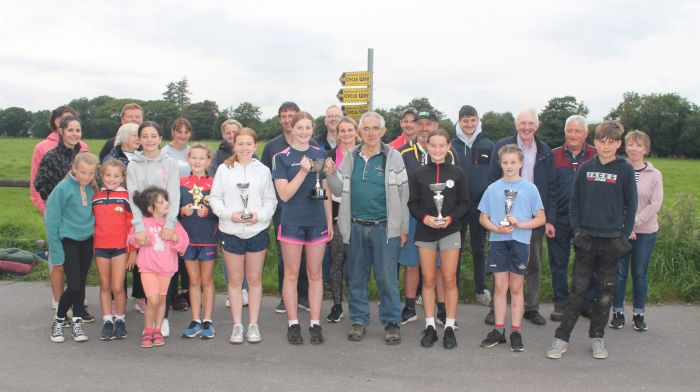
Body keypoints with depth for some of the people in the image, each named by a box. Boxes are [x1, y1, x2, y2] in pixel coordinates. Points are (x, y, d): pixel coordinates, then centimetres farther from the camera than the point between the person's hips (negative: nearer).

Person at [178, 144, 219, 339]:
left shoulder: (214, 183, -2)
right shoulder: (180, 183, 4)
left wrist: (207, 212, -20)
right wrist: (182, 211, -13)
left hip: (208, 238, -2)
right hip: (188, 237, 2)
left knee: (207, 281, 8)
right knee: (194, 281, 10)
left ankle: (207, 321, 15)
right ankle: (196, 321, 17)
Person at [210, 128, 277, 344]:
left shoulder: (263, 170, 3)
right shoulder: (224, 169, 1)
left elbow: (271, 200, 4)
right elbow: (215, 198, 1)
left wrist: (260, 215, -14)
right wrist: (230, 214, -14)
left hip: (257, 231, 0)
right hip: (231, 231, 0)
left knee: (255, 279, 8)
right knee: (235, 280, 8)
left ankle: (253, 325, 17)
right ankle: (237, 326, 18)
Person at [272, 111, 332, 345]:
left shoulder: (320, 155, 7)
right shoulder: (282, 157, -3)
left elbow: (326, 191, 11)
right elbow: (284, 194, -11)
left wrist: (330, 222, 9)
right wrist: (303, 171, -21)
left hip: (317, 221, 3)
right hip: (292, 222, -3)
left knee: (315, 274, 8)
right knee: (292, 275, 5)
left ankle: (315, 324, 16)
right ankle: (293, 324, 15)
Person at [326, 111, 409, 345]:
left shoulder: (393, 157, 0)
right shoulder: (350, 157, 8)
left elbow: (403, 194, 0)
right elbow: (340, 191, 13)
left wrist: (403, 229, -2)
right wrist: (331, 175, -7)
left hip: (384, 227, -3)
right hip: (355, 227, 3)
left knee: (387, 277, 0)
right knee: (356, 277, 10)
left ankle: (392, 322, 13)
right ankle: (358, 321, 22)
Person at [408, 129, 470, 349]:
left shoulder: (457, 173, 1)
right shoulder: (418, 174, 4)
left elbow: (465, 203, 2)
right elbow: (412, 204, 3)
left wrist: (450, 218, -13)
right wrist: (425, 217, -14)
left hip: (450, 231, -1)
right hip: (425, 231, 1)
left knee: (449, 280, 0)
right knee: (428, 280, 5)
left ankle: (449, 328, 10)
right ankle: (430, 327, 13)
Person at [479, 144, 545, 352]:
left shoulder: (530, 188, 0)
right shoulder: (493, 188, 4)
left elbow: (540, 218, 2)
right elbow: (483, 218, 8)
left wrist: (520, 224, -14)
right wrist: (496, 228, -11)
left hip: (520, 242, -1)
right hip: (498, 242, 1)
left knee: (516, 288, 6)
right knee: (500, 287, 5)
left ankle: (516, 332, 13)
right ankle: (499, 330, 13)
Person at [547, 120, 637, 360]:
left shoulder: (625, 170, -1)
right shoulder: (586, 168, 4)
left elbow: (631, 205, 2)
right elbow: (574, 201, 8)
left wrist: (624, 235, -3)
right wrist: (576, 229, -2)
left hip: (611, 241, 0)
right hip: (586, 240, 1)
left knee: (605, 292, 9)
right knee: (577, 290, 0)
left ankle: (597, 337, 21)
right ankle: (562, 338, 4)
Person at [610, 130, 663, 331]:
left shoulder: (654, 175, 1)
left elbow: (655, 204, -5)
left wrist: (634, 223, -13)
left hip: (645, 231, 1)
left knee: (640, 273, 8)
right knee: (619, 272, 4)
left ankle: (638, 314, 19)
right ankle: (618, 312, 17)